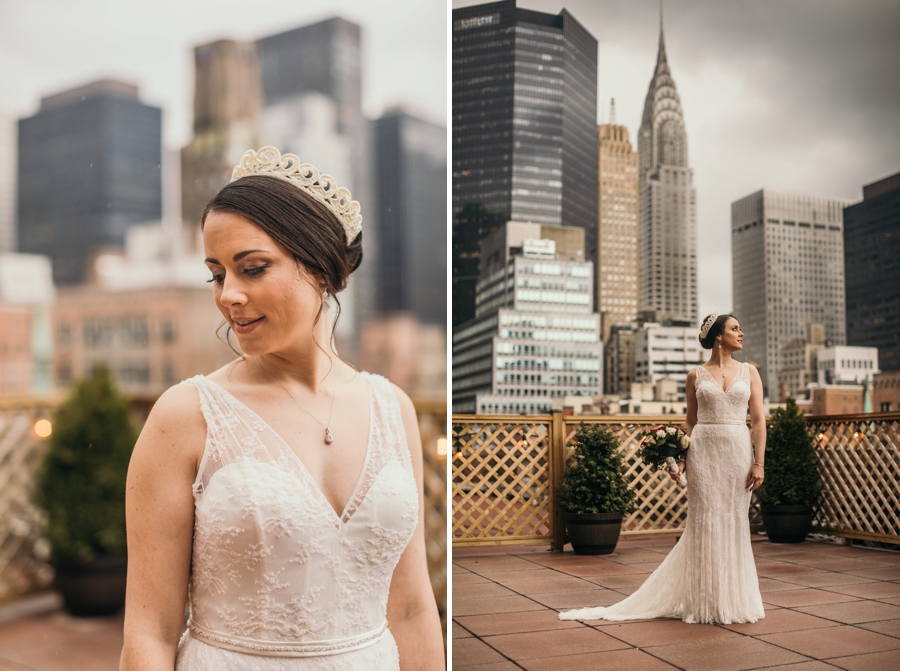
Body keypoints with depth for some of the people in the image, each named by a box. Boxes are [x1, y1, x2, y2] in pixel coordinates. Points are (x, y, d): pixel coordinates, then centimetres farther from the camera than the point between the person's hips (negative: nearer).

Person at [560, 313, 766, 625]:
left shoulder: (749, 372, 8)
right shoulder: (696, 376, 6)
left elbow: (758, 420, 3)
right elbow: (691, 422, 9)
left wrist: (759, 462, -5)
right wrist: (681, 458, -1)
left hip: (738, 450, 1)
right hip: (703, 450, -1)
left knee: (734, 523, 4)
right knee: (704, 523, -1)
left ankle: (733, 599, 17)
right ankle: (706, 601, 10)